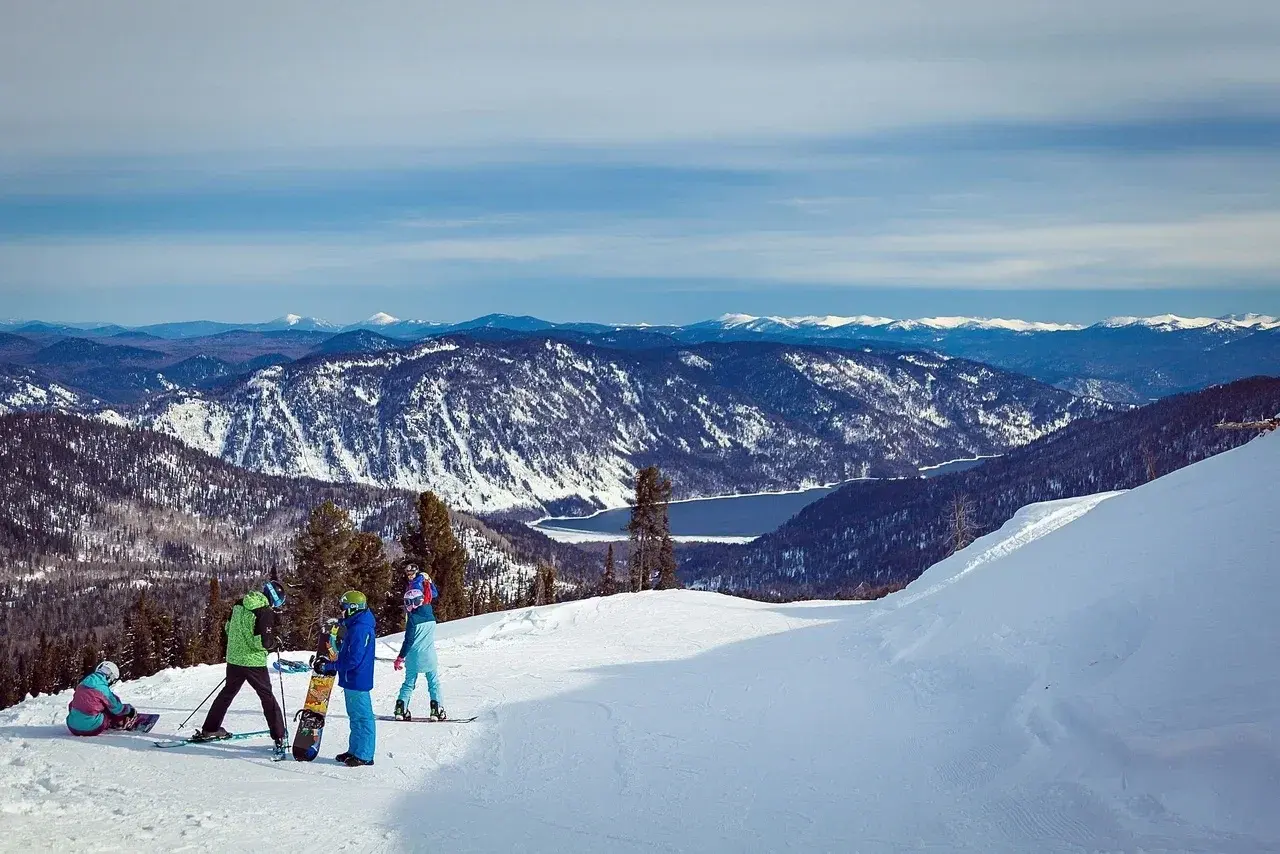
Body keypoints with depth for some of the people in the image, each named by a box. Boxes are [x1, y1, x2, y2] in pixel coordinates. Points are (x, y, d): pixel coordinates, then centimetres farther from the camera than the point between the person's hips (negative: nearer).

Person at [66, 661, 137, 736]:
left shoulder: (81, 685, 5)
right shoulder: (103, 689, -12)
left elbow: (71, 705, 17)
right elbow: (118, 709, 0)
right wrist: (130, 709, 20)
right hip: (91, 729, -6)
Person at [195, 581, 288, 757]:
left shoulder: (240, 604, 5)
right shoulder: (265, 612, -17)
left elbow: (228, 628, 15)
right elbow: (264, 641, -21)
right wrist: (275, 642, -2)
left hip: (233, 658, 6)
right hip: (254, 662, -6)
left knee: (228, 692, 22)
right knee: (268, 697, 4)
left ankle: (209, 730, 28)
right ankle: (279, 737, 2)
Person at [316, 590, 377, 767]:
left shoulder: (360, 629, -21)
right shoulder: (355, 626, 13)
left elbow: (353, 660, -25)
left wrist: (328, 666, -19)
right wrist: (330, 663, 12)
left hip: (357, 680, -11)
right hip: (353, 680, 11)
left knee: (362, 717, -4)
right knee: (356, 716, 17)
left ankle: (364, 755, 1)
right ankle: (355, 750, 27)